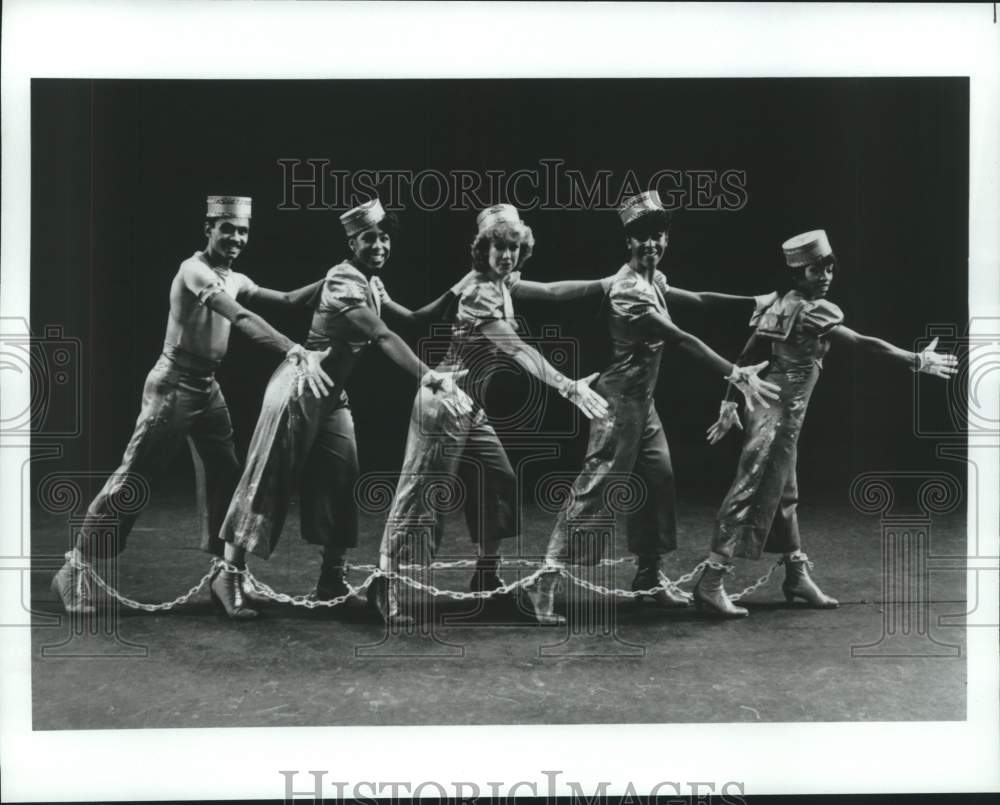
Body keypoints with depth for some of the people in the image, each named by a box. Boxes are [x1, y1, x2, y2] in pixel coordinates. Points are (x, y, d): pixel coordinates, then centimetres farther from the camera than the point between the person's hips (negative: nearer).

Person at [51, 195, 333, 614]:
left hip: (208, 387, 9)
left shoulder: (236, 280, 9)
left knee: (226, 474, 11)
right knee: (133, 478, -6)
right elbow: (242, 320, -32)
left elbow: (288, 300, 11)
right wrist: (296, 353, -42)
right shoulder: (193, 269, -19)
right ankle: (76, 567, 3)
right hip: (174, 384, -9)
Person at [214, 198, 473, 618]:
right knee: (270, 483, -2)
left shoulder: (372, 284, 9)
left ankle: (331, 581, 13)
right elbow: (384, 337, -32)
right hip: (299, 389, -9)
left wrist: (452, 295, 6)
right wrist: (429, 378, -40)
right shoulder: (343, 281, -21)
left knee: (342, 485, 5)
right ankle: (230, 575, 8)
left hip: (332, 395, 9)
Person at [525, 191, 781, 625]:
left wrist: (753, 300, 22)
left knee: (658, 483, 11)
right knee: (596, 488, -9)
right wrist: (737, 375, -30)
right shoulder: (628, 289, -22)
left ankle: (649, 576, 22)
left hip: (644, 401, 9)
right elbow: (683, 341, -27)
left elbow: (697, 299, 22)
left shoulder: (655, 278, 8)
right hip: (620, 401, -9)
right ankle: (546, 580, -7)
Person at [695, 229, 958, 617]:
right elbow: (864, 343, -18)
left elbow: (744, 356, 10)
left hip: (768, 409, 10)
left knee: (783, 495, 16)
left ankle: (797, 576, 28)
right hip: (779, 415, -10)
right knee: (753, 492, -8)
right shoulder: (810, 311, -15)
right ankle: (711, 582, -7)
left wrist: (729, 404, 13)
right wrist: (918, 361, -12)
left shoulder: (780, 305, 10)